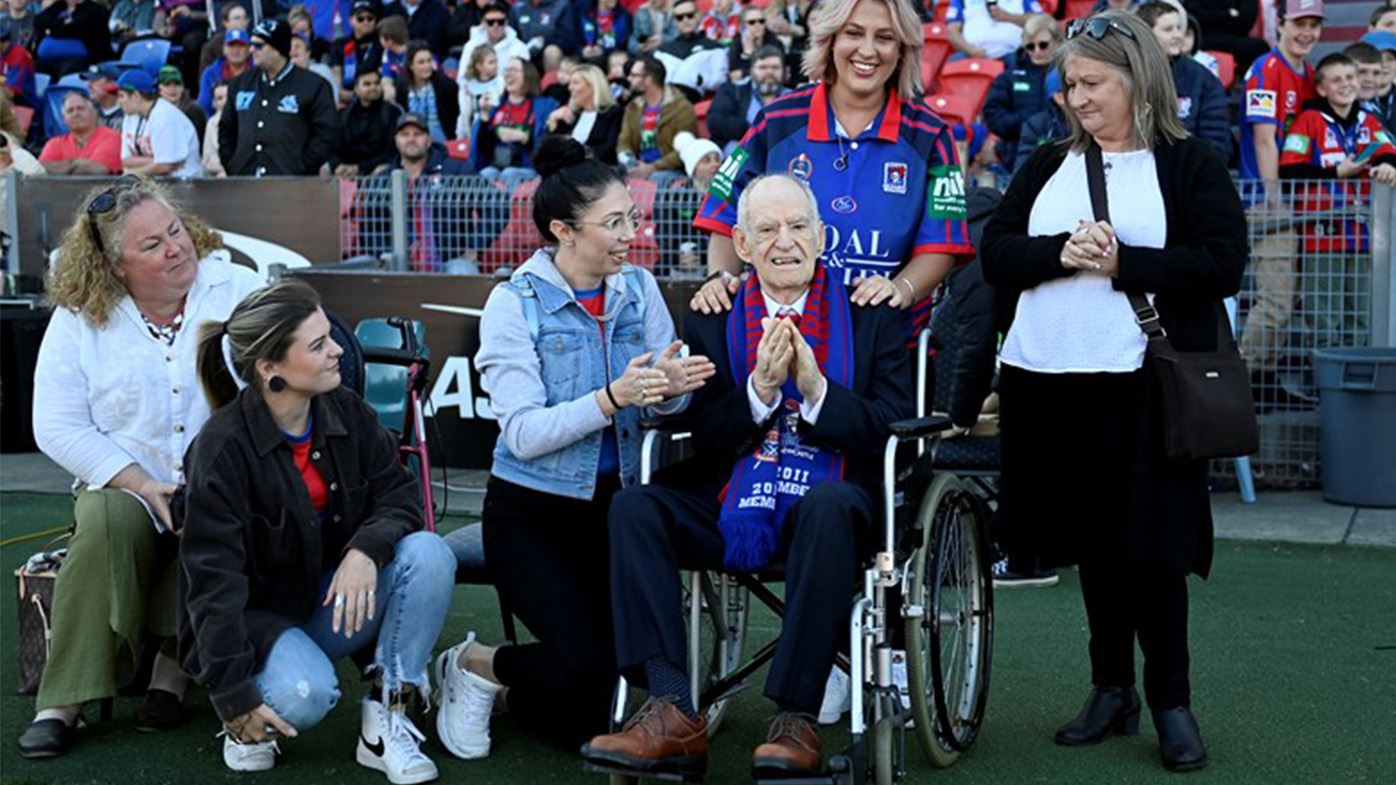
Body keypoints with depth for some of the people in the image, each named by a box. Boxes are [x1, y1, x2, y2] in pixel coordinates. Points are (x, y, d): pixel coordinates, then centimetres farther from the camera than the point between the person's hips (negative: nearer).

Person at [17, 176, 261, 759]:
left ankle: (173, 668, -16)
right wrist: (142, 484, -15)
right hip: (126, 485, 1)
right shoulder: (78, 320, 3)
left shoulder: (238, 290, 1)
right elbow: (58, 428, -2)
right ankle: (64, 701, -27)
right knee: (107, 520, -31)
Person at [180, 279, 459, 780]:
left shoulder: (348, 413, -4)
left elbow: (397, 492, -2)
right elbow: (213, 578, -22)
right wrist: (233, 695, -25)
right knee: (305, 694, -36)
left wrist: (366, 550, -26)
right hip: (259, 613, -6)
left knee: (428, 555, -21)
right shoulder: (223, 448, -21)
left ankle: (385, 720, -14)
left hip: (336, 601, 6)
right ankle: (245, 722, 2)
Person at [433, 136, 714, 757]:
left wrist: (673, 386, -25)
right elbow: (525, 434, -19)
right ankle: (474, 666, 10)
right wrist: (612, 398, -32)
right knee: (589, 666, -20)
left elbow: (663, 405, -1)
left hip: (615, 503, 5)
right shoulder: (516, 302, -12)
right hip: (531, 512, -5)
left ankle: (523, 693, 26)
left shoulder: (638, 288, 2)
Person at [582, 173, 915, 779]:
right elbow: (702, 440, 4)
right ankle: (674, 715, -29)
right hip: (732, 511, 3)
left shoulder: (870, 315, 9)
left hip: (830, 507, -2)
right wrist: (760, 388, -12)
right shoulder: (711, 322, 13)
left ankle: (795, 718, -33)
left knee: (828, 503, -37)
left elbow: (898, 428, -1)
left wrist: (816, 389, -14)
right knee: (633, 507, -23)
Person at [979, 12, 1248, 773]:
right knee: (1092, 539, 11)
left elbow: (1223, 264, -8)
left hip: (1141, 384, -4)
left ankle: (1171, 702, 10)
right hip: (1049, 379, 4)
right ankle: (1111, 690, 22)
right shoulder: (1046, 166, 15)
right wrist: (1059, 253, -13)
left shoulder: (1190, 165, 1)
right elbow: (995, 252, 7)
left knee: (1151, 543, -1)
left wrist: (1123, 263, -16)